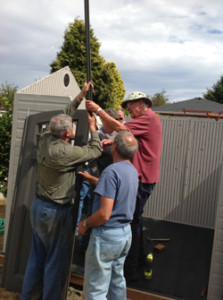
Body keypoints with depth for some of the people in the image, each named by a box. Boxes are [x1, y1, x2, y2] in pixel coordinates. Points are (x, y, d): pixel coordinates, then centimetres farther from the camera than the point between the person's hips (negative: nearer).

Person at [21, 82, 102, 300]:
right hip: (57, 213, -8)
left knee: (37, 257, 20)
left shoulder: (44, 140, -3)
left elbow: (63, 117, 12)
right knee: (57, 262, 8)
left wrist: (80, 97, 15)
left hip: (38, 206, 9)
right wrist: (93, 129, 5)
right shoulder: (64, 152, -24)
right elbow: (95, 151, -11)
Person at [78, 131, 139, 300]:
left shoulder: (112, 171, -23)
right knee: (117, 280, 24)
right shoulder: (132, 171, 4)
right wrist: (91, 178, 27)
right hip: (126, 233, 9)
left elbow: (104, 214, -26)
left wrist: (85, 224, -9)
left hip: (107, 235, -9)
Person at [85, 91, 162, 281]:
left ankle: (131, 270, 3)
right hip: (143, 177, 11)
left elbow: (121, 129, -23)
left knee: (133, 221, -6)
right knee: (135, 219, 21)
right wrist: (111, 141, -3)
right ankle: (139, 258, 36)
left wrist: (98, 110, -17)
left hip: (142, 178, -11)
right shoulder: (148, 119, 20)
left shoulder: (148, 118, -13)